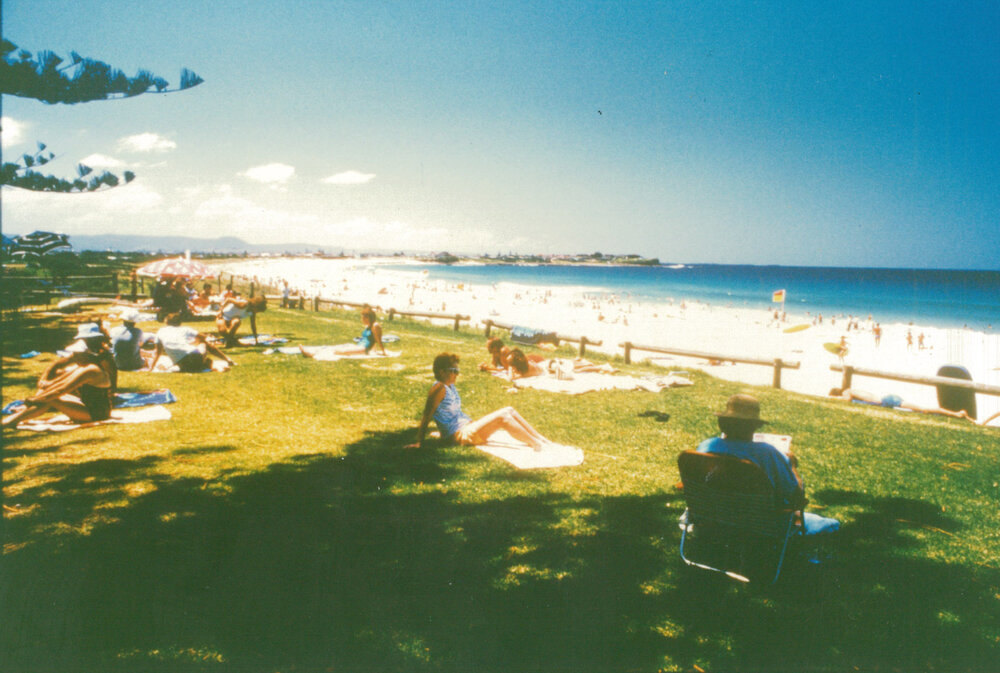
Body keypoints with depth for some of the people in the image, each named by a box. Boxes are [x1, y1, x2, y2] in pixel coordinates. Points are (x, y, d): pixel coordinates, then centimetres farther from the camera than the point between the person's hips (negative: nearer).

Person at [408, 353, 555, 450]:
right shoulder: (440, 388, -13)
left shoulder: (450, 387, 15)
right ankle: (537, 446, -18)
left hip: (468, 426, 10)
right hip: (460, 434, -10)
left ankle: (542, 440, 1)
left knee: (509, 411, 2)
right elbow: (427, 416, -17)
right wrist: (419, 443, -21)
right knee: (502, 417, -20)